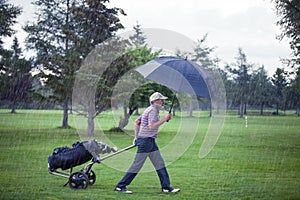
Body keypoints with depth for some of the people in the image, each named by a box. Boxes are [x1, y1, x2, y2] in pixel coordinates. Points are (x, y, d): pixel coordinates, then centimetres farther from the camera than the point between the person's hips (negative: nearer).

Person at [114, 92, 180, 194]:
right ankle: (120, 186, -1)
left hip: (151, 141, 10)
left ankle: (166, 187, 9)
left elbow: (137, 122, 20)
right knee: (137, 165, -7)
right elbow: (151, 126, -22)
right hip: (145, 140, -10)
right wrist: (164, 119, -17)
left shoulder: (149, 110, 17)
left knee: (160, 163, 8)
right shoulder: (153, 110, -12)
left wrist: (136, 137, 20)